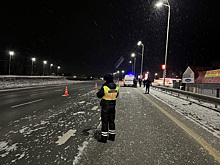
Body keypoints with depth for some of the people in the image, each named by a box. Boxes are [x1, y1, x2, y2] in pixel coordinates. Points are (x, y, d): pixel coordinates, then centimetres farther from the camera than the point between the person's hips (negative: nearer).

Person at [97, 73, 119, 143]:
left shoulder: (104, 87, -19)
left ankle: (104, 137, 11)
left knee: (105, 122, 4)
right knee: (112, 121, 17)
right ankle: (112, 136, 27)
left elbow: (99, 95, -8)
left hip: (105, 106, -5)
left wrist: (99, 91, 12)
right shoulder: (116, 87, -2)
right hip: (113, 106, 5)